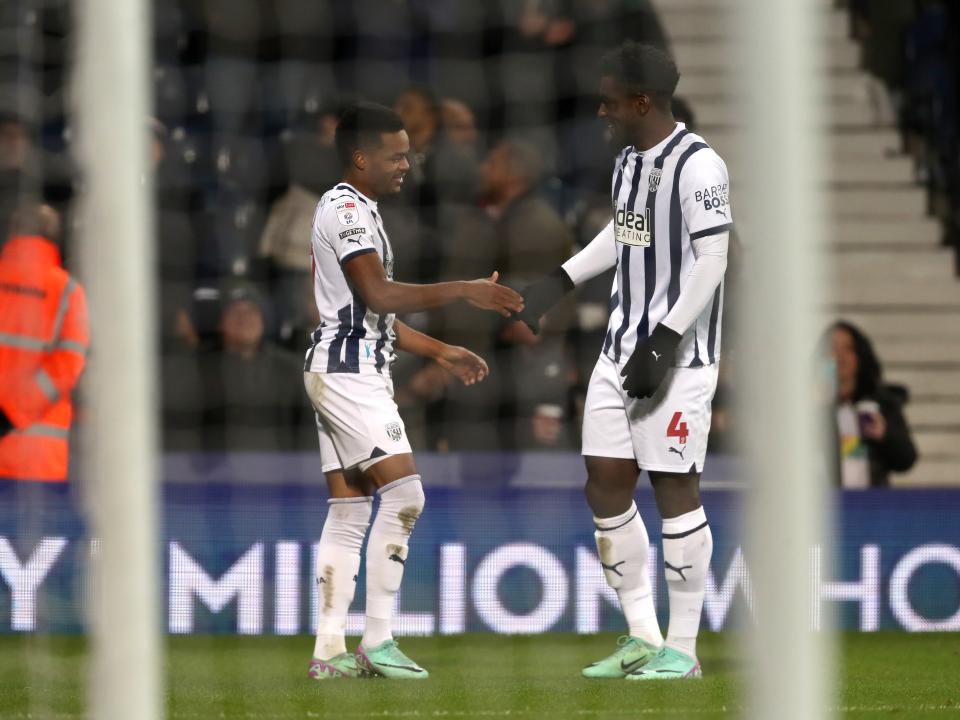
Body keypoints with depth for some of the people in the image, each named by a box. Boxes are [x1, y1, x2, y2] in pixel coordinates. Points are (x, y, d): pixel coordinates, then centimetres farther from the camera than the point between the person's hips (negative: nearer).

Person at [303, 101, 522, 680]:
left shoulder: (361, 212, 22)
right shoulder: (345, 208, -11)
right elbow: (378, 294, -23)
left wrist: (441, 352, 20)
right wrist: (464, 291, -21)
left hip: (351, 371, 11)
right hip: (347, 368, -11)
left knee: (349, 510, 7)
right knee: (403, 493, -13)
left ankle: (329, 649, 5)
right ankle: (378, 641, -12)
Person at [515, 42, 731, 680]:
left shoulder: (697, 166, -17)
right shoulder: (629, 159, 11)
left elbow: (710, 262, -19)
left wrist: (664, 342, -21)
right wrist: (560, 281, 23)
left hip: (678, 357, -9)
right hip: (622, 350, 9)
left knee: (674, 486, -4)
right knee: (607, 485, 7)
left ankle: (682, 648, 3)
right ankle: (643, 638, 16)